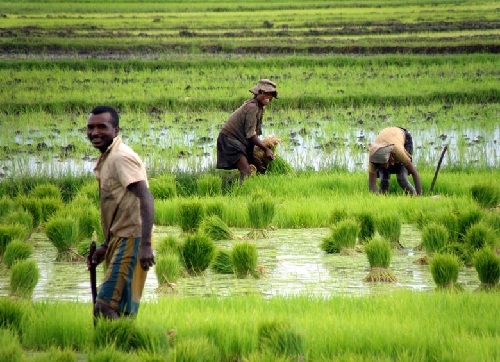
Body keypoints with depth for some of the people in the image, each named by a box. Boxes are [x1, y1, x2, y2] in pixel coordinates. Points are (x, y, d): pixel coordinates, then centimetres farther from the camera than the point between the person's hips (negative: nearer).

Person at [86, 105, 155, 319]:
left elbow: (146, 199, -23)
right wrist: (105, 246, 24)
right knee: (123, 313, 9)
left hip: (131, 241, -10)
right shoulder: (105, 159, 18)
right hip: (119, 241, 10)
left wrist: (145, 245, -30)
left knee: (105, 308, -16)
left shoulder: (120, 157, -13)